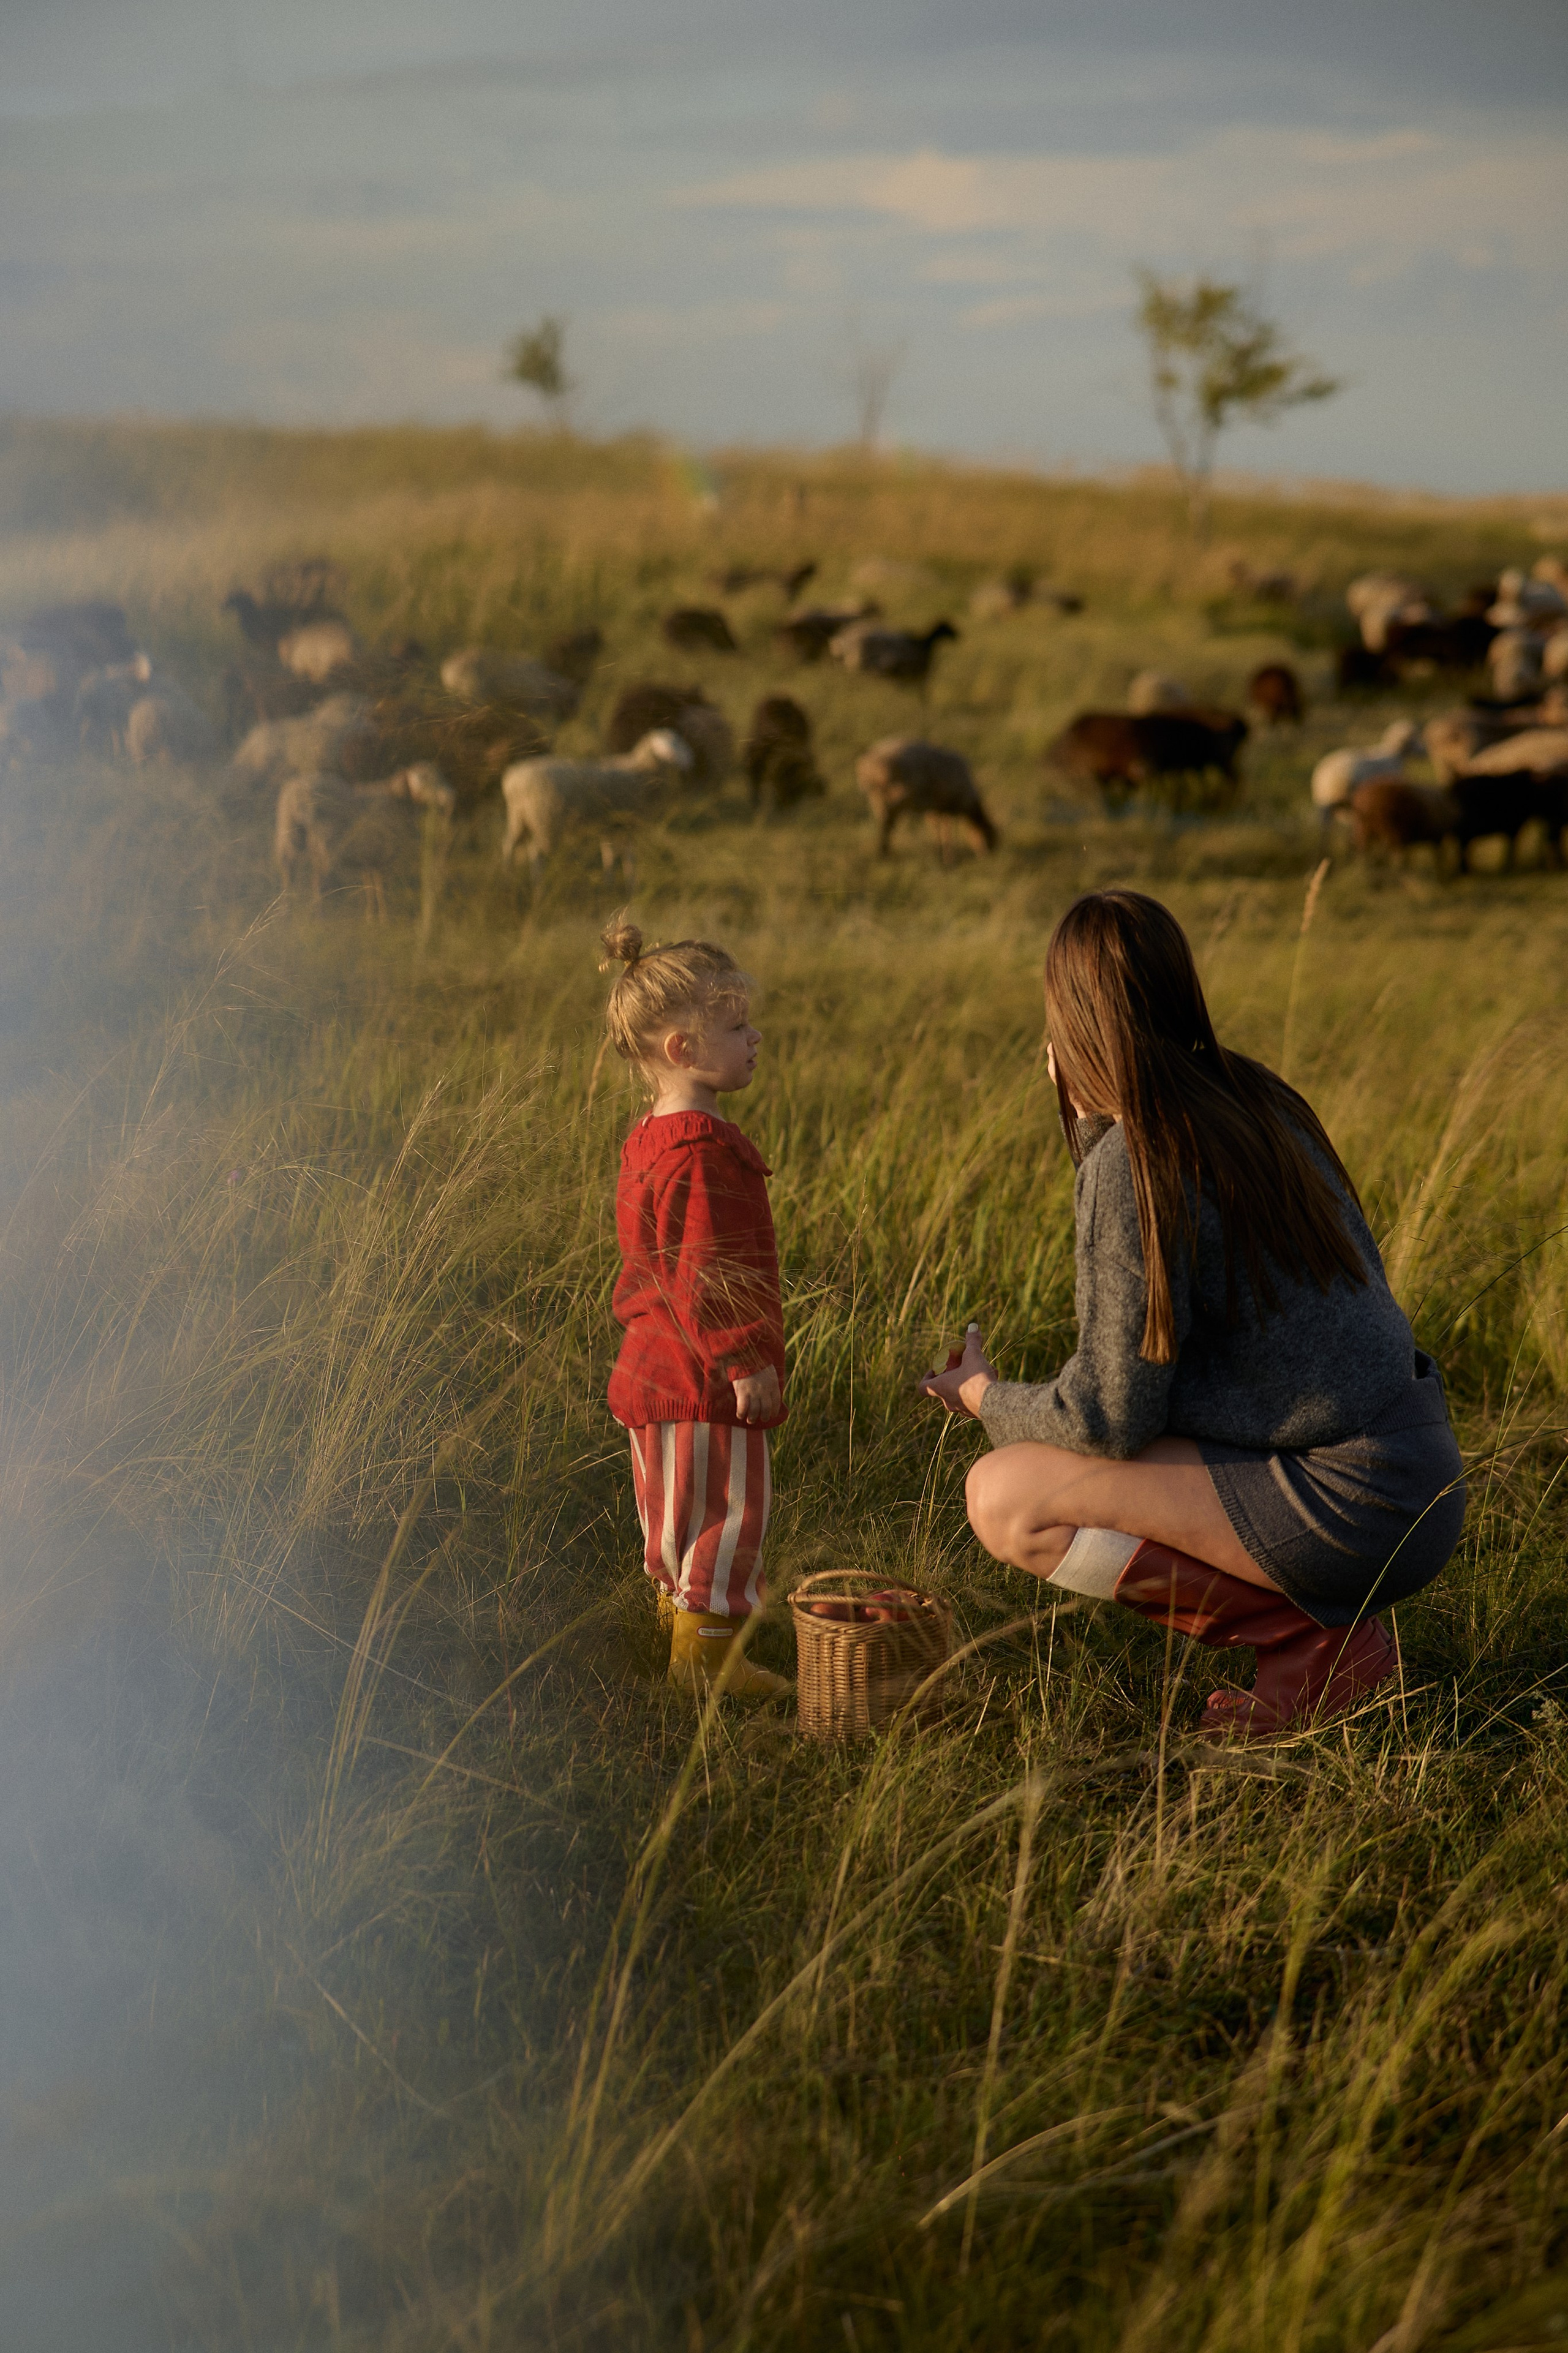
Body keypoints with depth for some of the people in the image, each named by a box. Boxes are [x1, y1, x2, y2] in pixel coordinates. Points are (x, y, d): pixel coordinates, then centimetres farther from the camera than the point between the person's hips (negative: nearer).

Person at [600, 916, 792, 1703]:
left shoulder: (650, 1139, 12)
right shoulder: (701, 1150, -22)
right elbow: (704, 1271, -24)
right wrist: (744, 1359, -21)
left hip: (658, 1366, 11)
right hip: (703, 1379, -11)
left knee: (679, 1515, 19)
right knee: (729, 1507, -2)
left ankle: (678, 1622, 30)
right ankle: (704, 1647, 4)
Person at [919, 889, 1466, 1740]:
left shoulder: (1133, 1165, -18)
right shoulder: (1255, 1097, 8)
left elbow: (1110, 1420, -13)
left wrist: (986, 1398, 4)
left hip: (1350, 1510, -9)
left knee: (1004, 1496, -9)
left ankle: (1315, 1642, -7)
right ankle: (1330, 1622, 9)